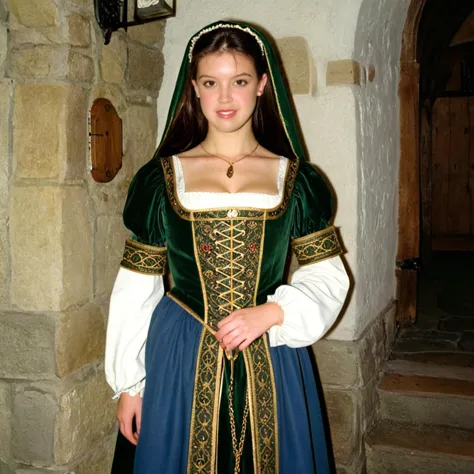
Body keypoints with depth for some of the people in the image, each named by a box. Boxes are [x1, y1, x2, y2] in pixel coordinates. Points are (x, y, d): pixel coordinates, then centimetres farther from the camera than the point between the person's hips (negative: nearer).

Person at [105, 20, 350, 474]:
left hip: (273, 362, 1)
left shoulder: (295, 179, 2)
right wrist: (128, 384, 2)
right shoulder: (160, 178, 1)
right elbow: (136, 288, 2)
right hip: (181, 361, 0)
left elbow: (327, 276, 2)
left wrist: (272, 312, -15)